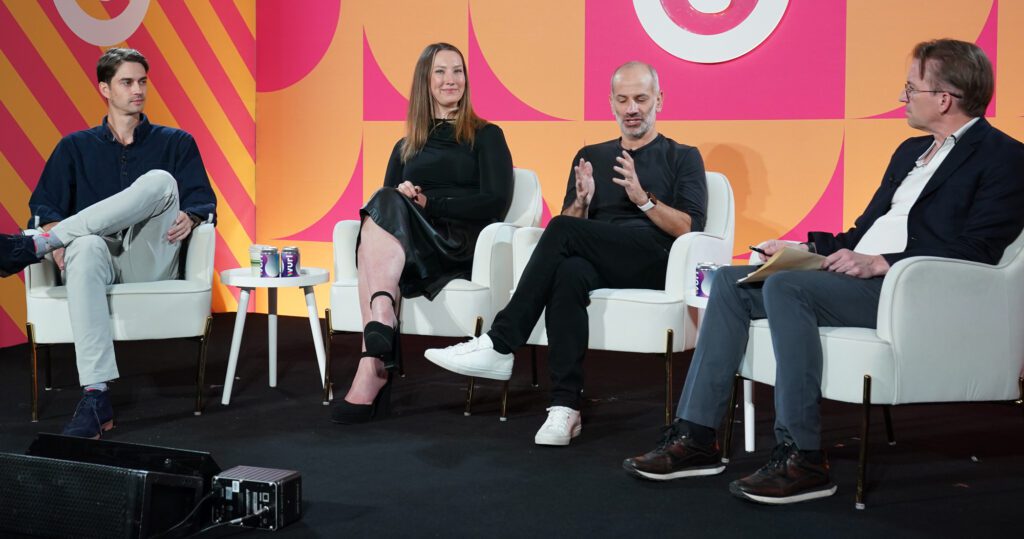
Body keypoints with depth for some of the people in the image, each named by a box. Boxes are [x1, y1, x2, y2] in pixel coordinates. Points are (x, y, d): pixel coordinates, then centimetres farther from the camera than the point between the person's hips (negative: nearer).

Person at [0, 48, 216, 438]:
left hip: (151, 264, 0)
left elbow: (204, 200, 9)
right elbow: (43, 204, 11)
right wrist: (58, 234, -12)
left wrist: (189, 217, -15)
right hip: (101, 260, 0)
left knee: (160, 182, -27)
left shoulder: (176, 143, 19)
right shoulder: (75, 147, 21)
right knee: (85, 248, -39)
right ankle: (95, 399, -48)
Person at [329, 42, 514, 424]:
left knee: (386, 205, -31)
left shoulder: (486, 136, 14)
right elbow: (387, 197, 18)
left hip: (462, 249, -3)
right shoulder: (406, 147, 27)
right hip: (403, 252, 3)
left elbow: (496, 203, 1)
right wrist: (406, 198, -7)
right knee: (386, 204, -33)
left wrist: (429, 202, -10)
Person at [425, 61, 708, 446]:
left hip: (654, 265, -3)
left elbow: (690, 229, 1)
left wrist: (643, 198, -13)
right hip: (596, 264, 3)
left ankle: (500, 345, -26)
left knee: (562, 230, -29)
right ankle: (564, 406, -39)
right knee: (569, 273, -36)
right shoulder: (591, 157, 26)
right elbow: (576, 225, 20)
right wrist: (581, 201, -2)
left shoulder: (683, 158, 15)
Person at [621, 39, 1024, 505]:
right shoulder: (911, 151, 24)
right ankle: (696, 437, -7)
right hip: (859, 275, 9)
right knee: (731, 281, -4)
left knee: (785, 287, -31)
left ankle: (803, 458, -27)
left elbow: (974, 252, -16)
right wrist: (804, 248, 10)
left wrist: (880, 263, -21)